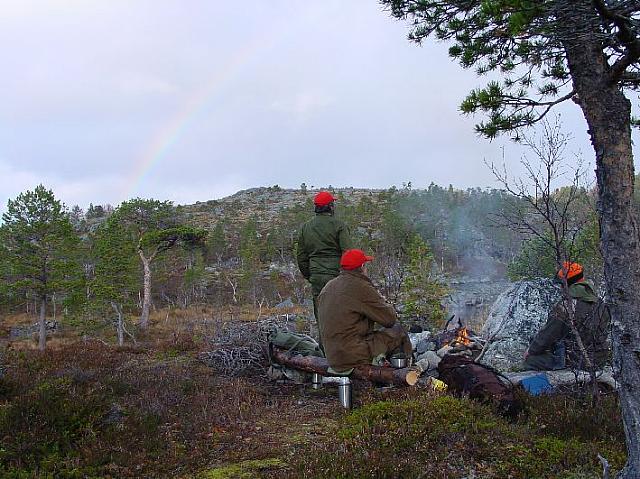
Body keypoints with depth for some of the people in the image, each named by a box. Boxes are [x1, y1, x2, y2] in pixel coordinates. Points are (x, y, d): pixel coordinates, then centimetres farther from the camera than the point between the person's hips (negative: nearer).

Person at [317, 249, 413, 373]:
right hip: (354, 357, -8)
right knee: (397, 330, 6)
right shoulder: (361, 288, -15)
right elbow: (390, 318, -10)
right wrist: (386, 305, 12)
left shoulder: (327, 288, 11)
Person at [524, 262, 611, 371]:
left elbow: (546, 335, -12)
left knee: (530, 360, 2)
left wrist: (530, 351, 5)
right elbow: (605, 338, 13)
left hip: (574, 363, -8)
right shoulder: (601, 305, 4)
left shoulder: (564, 307, -19)